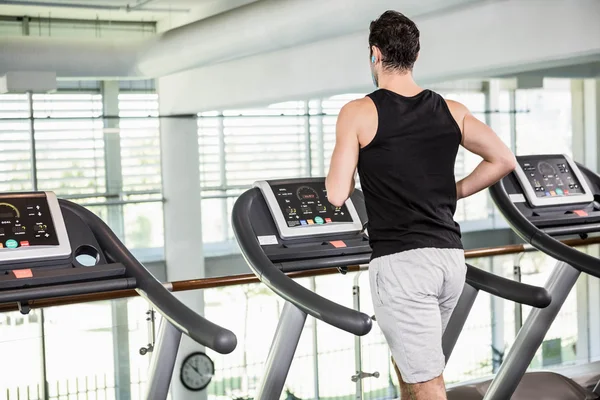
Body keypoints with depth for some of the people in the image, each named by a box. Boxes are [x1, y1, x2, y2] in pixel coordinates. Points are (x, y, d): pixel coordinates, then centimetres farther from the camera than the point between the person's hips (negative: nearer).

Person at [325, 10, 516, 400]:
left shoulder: (359, 113, -5)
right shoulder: (450, 111, 8)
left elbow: (337, 195, -7)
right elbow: (504, 160, 6)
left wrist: (351, 164, 14)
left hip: (400, 262, -6)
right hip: (451, 258, 6)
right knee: (407, 360, 26)